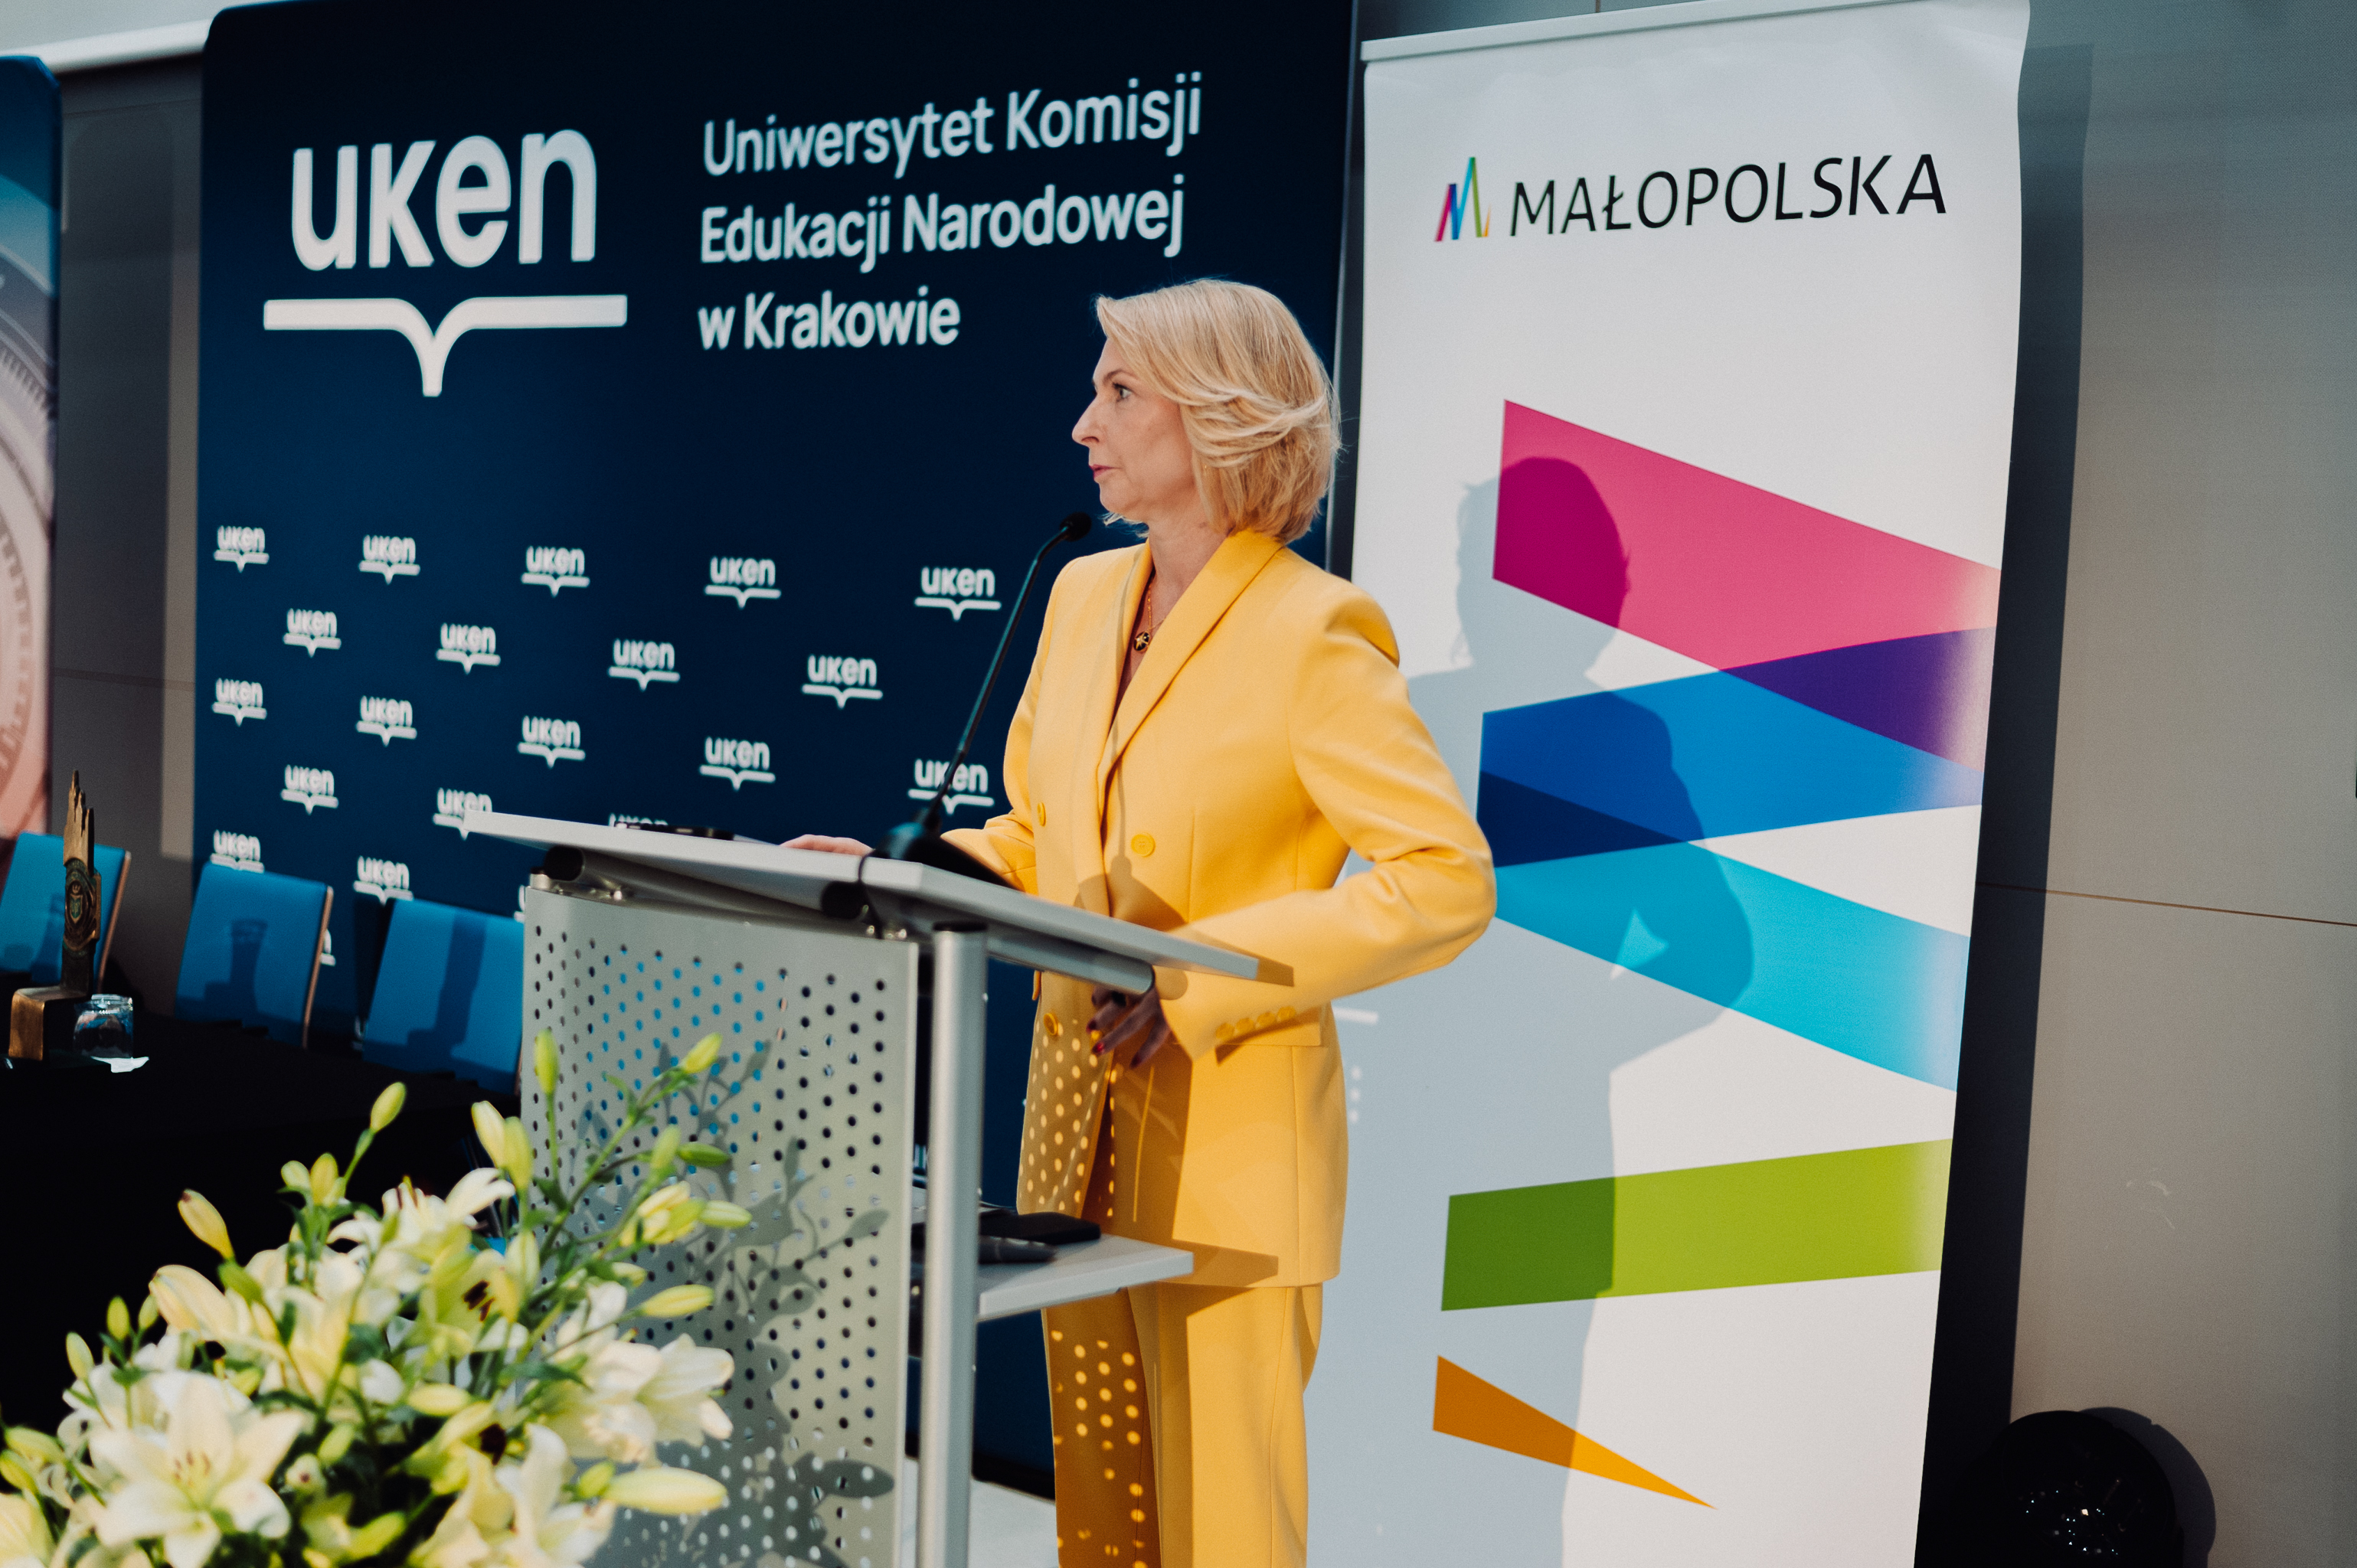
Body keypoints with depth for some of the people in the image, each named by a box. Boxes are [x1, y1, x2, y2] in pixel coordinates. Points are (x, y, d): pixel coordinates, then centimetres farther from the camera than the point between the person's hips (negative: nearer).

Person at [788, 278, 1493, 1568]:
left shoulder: (1313, 635, -14)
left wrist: (1206, 977, -22)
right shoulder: (1085, 595, 10)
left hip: (1226, 1145, -7)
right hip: (1077, 1124, 7)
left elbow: (1448, 879, -18)